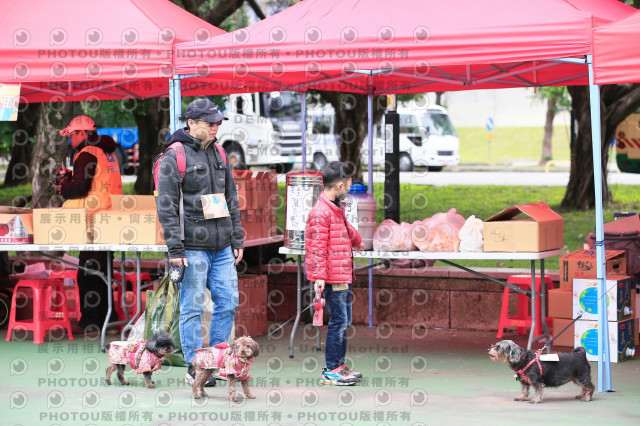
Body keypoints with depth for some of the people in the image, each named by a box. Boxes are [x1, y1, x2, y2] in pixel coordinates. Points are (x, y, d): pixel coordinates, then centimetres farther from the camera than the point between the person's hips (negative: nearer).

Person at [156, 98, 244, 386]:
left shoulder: (218, 154, 14)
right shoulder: (175, 157, -7)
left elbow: (231, 199, 20)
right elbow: (166, 205, -10)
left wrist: (237, 239, 16)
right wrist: (175, 248, -14)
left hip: (222, 247, 7)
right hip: (193, 248, -7)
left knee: (228, 303, 6)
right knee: (193, 308, -2)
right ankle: (194, 368, 5)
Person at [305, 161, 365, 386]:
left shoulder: (337, 209, 17)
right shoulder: (321, 212, -16)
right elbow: (317, 247, -20)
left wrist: (357, 241, 58)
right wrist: (319, 276, -25)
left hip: (343, 277, 10)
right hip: (332, 278, -10)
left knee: (344, 320, 13)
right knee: (339, 320, -8)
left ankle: (338, 365, 21)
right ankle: (330, 371, -4)